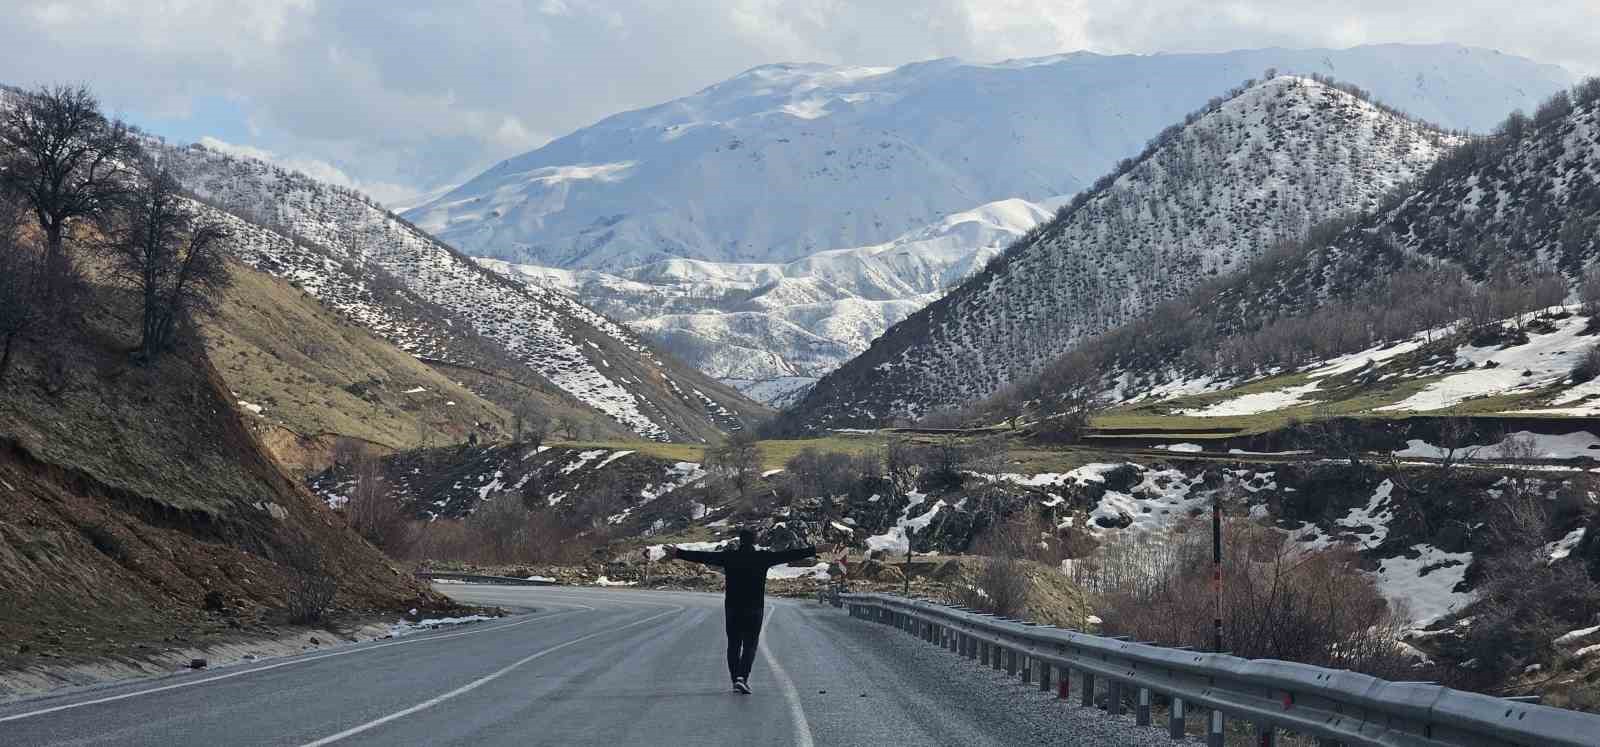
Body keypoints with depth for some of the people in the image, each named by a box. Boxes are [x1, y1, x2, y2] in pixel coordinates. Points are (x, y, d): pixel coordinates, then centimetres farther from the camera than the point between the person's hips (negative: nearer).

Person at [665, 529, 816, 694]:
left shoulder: (728, 557, 0)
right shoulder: (763, 557, -3)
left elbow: (703, 556, 2)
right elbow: (788, 555, -2)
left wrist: (678, 554, 9)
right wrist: (815, 550, 3)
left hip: (732, 608, 1)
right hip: (754, 609, -1)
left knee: (733, 645, 12)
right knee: (750, 645, 2)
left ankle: (735, 679, 13)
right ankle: (743, 677, -15)